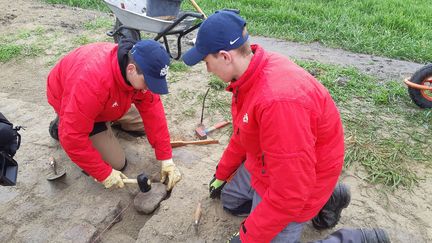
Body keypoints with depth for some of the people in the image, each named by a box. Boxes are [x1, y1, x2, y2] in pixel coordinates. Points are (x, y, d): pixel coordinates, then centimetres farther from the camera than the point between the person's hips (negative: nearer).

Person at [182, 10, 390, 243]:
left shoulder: (278, 99, -39)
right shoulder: (250, 75, -8)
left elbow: (289, 192, -32)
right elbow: (242, 134, 9)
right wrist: (222, 173, 22)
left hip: (296, 183, -9)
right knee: (230, 201, 26)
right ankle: (321, 198, 21)